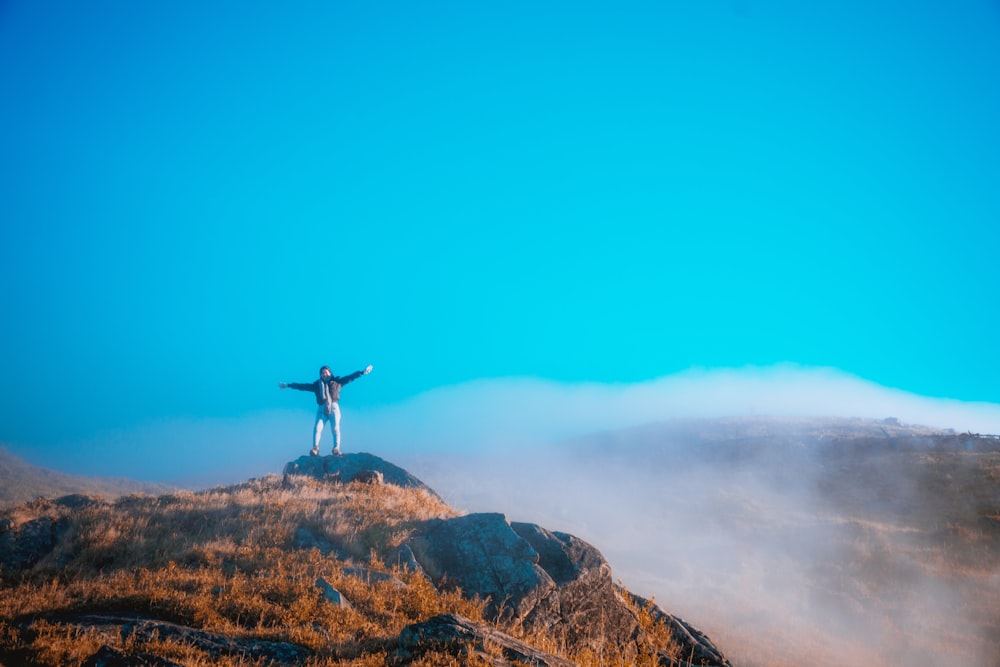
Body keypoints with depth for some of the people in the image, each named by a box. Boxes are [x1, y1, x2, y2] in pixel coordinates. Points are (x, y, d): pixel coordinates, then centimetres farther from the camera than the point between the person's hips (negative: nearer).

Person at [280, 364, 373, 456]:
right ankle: (315, 448, -23)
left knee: (335, 428, -15)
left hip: (334, 408, -1)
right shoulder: (316, 385, 16)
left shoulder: (336, 382, 12)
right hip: (322, 409, 1)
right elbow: (302, 386, 18)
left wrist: (362, 372, 4)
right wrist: (288, 385, 18)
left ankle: (336, 449, -18)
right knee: (317, 428, -17)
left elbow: (350, 377, 9)